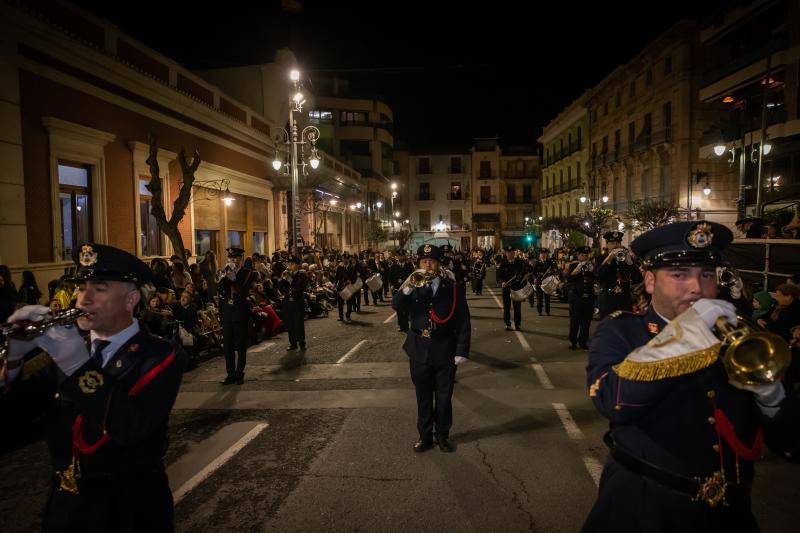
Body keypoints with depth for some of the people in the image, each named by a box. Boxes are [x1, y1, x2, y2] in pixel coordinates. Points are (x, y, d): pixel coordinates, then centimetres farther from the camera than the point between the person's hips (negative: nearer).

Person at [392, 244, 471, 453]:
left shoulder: (451, 287, -5)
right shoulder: (413, 286, 1)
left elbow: (463, 321, -6)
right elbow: (396, 305, -15)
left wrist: (461, 350, -10)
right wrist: (407, 288, -31)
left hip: (444, 349, -1)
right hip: (419, 349, 2)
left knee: (444, 396, 11)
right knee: (423, 397, 13)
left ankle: (442, 435, 30)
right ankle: (425, 436, 28)